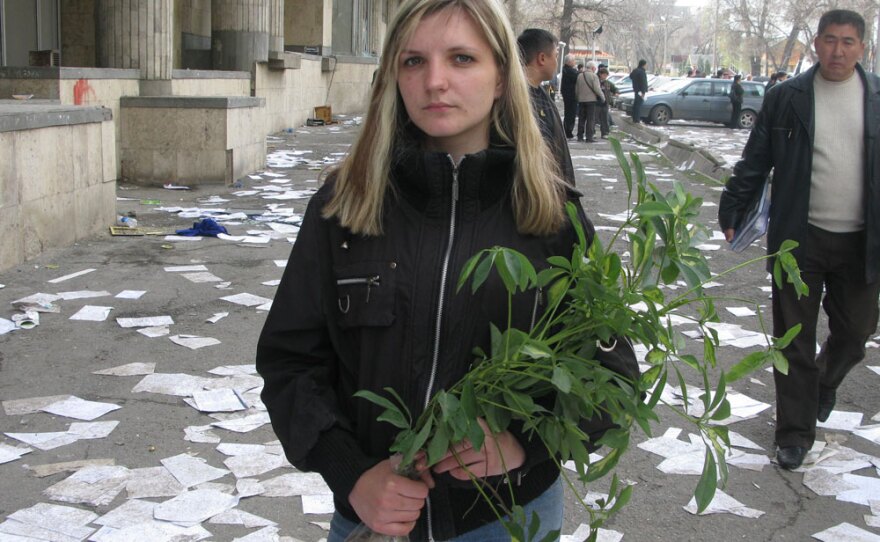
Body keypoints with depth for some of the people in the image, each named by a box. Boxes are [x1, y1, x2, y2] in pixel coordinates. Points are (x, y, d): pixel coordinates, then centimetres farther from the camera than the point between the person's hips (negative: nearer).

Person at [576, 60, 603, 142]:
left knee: (581, 119, 11)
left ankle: (580, 136, 11)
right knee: (591, 119, -2)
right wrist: (602, 96, -2)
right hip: (591, 99, -5)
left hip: (581, 100, 5)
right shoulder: (594, 76, -9)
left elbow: (577, 89, 11)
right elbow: (596, 88, -14)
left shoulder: (580, 76, 8)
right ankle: (589, 137, -5)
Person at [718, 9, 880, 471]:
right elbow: (754, 163, 4)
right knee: (795, 339, 5)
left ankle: (825, 384, 45)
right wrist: (731, 212, 2)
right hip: (800, 238, -1)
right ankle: (796, 431, 18)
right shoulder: (786, 98, -1)